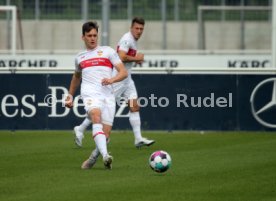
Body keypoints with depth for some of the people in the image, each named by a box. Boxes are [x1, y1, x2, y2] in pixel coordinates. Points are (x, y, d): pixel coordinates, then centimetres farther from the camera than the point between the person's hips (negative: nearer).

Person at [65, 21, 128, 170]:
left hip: (108, 94, 0)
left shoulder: (107, 51, 15)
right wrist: (70, 95, 41)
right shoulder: (79, 57, 25)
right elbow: (76, 76, 45)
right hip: (90, 93, 0)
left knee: (106, 133, -7)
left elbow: (123, 72, 7)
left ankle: (92, 160, 17)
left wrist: (112, 79, -12)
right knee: (96, 118, -31)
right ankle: (105, 155, -49)